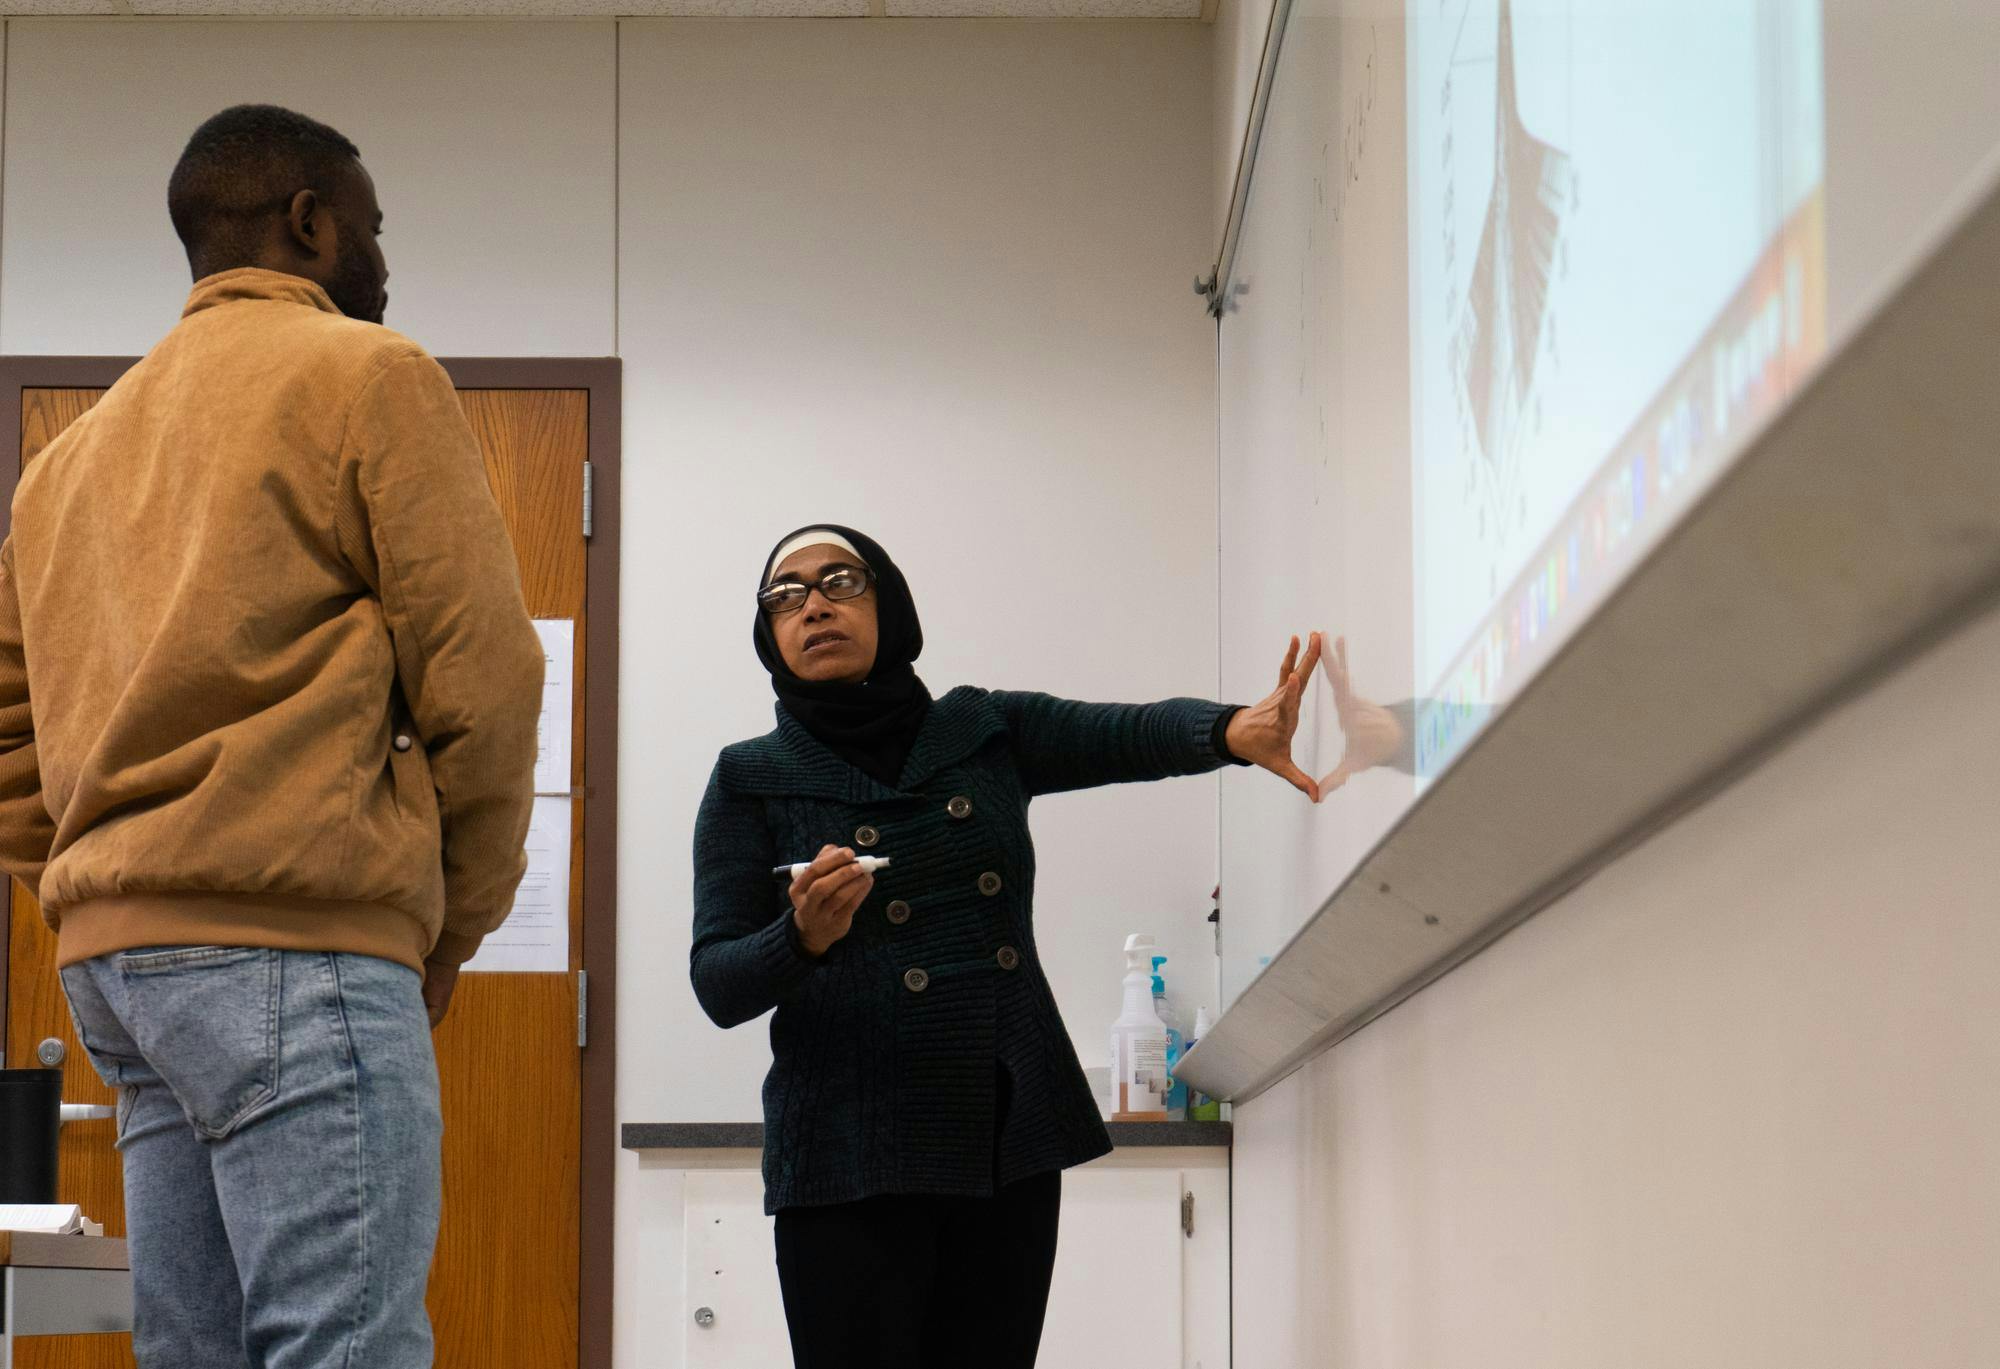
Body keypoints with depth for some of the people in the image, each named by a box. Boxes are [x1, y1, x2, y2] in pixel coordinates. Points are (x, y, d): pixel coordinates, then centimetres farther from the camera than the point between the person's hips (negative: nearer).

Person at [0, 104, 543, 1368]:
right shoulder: (367, 375, 1)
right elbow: (478, 669, -6)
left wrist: (104, 896, 18)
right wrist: (458, 920, 3)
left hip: (112, 956, 8)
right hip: (300, 938, -8)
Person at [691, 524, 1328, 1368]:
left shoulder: (983, 733, 10)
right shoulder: (752, 781, 4)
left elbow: (1131, 735, -8)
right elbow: (717, 987, -4)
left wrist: (1233, 731, -29)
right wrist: (802, 940, -26)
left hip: (1010, 1141, 3)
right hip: (851, 1160, -2)